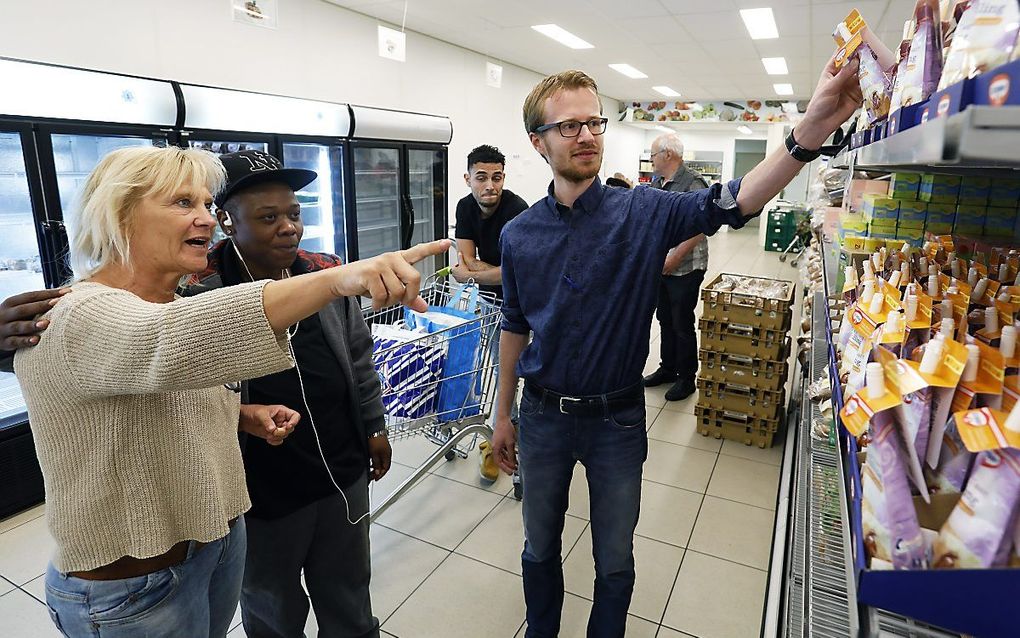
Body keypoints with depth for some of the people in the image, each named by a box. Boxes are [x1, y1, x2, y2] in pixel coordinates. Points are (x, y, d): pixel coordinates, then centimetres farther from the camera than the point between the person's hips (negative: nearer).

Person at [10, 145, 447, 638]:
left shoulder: (176, 304, 4)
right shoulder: (76, 320, -26)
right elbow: (169, 343, -48)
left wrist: (244, 416, -5)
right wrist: (337, 278, -59)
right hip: (131, 588, -7)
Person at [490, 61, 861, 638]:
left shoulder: (644, 212, -9)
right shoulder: (520, 235, -3)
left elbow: (730, 203, -24)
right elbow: (515, 327, 5)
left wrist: (811, 131, -41)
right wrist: (503, 415, 10)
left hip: (617, 420, -1)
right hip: (543, 416, 2)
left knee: (615, 563, 17)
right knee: (540, 550, 21)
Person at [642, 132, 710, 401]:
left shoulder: (693, 184, -16)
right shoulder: (656, 183, 10)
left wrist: (674, 258, -23)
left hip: (684, 269, -8)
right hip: (660, 267, 8)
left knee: (683, 325, 3)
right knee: (665, 320, 17)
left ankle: (687, 378, 19)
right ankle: (667, 369, 33)